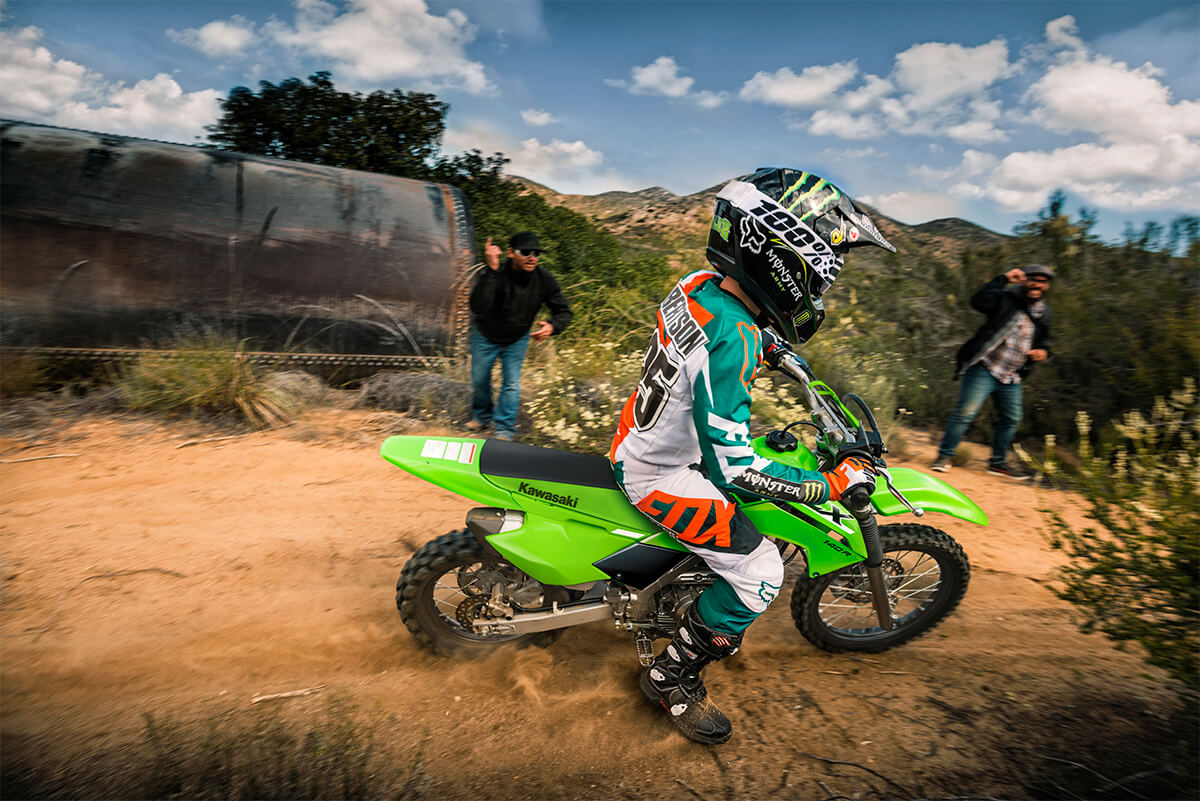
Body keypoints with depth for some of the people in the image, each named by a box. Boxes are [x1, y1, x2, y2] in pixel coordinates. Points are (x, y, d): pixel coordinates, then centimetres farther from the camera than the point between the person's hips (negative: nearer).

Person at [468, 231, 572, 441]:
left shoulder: (544, 280, -23)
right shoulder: (493, 275, -34)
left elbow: (563, 311, -13)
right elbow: (478, 307, -50)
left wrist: (552, 326, -37)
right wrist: (492, 271, -57)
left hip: (517, 339, 1)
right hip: (485, 336, -1)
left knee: (511, 383, -1)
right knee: (479, 380, 15)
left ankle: (505, 429, 17)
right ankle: (482, 416, 44)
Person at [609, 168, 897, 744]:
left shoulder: (701, 283, -7)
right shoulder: (729, 343, -35)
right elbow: (734, 467, -32)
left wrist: (771, 345, 23)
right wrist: (831, 484, -22)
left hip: (647, 433, 10)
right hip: (658, 475, -9)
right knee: (759, 571, -7)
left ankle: (718, 618, 43)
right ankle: (672, 677, 13)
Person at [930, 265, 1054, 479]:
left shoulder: (1043, 313, 11)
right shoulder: (1007, 299, -8)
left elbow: (1044, 339, 24)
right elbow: (978, 302, -27)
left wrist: (1043, 351, 1)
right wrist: (1004, 279, -28)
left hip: (1012, 377, 7)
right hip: (985, 369, -7)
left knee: (1010, 419, 13)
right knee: (965, 412, -13)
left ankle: (998, 462, 28)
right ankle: (945, 455, -1)